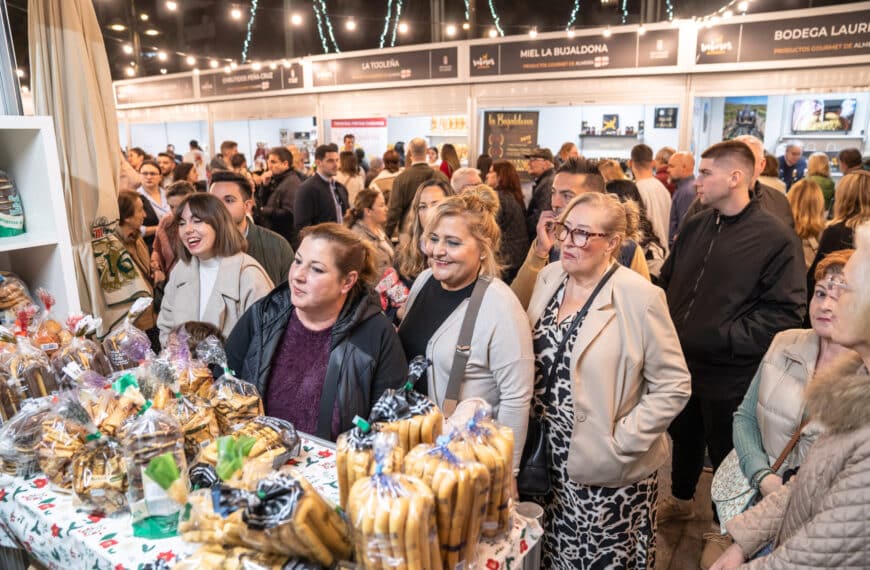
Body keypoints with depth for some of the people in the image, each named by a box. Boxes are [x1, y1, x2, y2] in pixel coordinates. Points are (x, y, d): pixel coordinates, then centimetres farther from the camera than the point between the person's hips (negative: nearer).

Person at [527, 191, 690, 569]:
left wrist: (621, 441, -16)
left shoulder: (640, 297, -17)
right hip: (550, 459, 5)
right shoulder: (549, 277, 0)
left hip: (607, 469, -5)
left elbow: (673, 386, -13)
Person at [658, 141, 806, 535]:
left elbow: (786, 311, -16)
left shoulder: (776, 238, -14)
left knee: (725, 450, 14)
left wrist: (726, 337, -22)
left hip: (731, 371, -5)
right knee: (683, 436, 24)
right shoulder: (694, 226, 4)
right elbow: (667, 281, 13)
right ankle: (680, 500, 49)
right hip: (681, 360, 5)